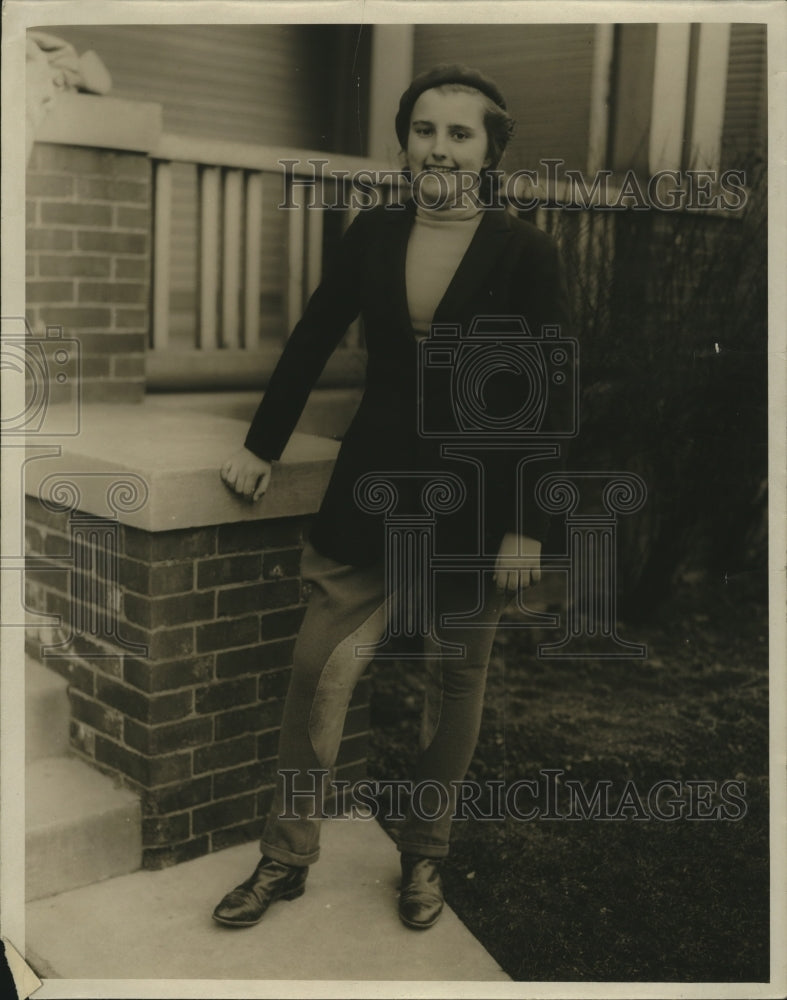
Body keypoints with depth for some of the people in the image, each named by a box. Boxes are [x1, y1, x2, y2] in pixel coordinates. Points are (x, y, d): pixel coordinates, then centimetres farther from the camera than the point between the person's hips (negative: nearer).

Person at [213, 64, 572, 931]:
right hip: (372, 491, 3)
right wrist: (262, 446, 11)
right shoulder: (373, 234, 2)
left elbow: (544, 402, -9)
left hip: (474, 501, -2)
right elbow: (311, 341, 10)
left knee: (454, 684, 11)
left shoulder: (526, 254, -9)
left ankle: (424, 854, 31)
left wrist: (526, 528, -12)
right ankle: (287, 857, 19)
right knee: (319, 669, 1)